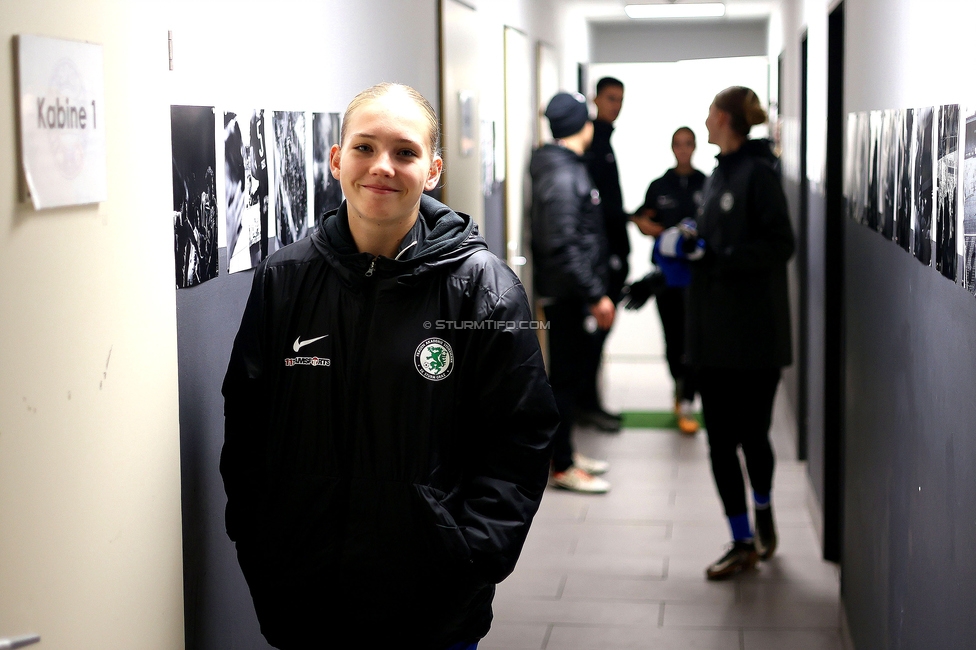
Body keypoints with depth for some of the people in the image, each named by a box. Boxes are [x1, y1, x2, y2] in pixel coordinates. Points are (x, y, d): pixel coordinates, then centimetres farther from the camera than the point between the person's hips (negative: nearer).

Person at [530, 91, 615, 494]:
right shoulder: (562, 175, -19)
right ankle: (562, 467, 4)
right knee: (567, 375, -3)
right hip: (567, 292, -10)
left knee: (570, 372, 16)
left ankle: (564, 452, 26)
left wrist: (595, 290, 20)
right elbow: (564, 245, -24)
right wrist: (596, 295, -21)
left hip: (569, 293, 10)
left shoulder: (567, 167, 13)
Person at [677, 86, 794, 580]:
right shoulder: (718, 175, 13)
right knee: (720, 439, 6)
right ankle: (743, 543, 15)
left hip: (754, 330, -7)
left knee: (751, 433, 2)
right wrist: (694, 239, 3)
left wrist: (717, 255, -21)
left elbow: (780, 245, -16)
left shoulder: (758, 172, -11)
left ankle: (763, 510, 31)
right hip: (714, 329, 7)